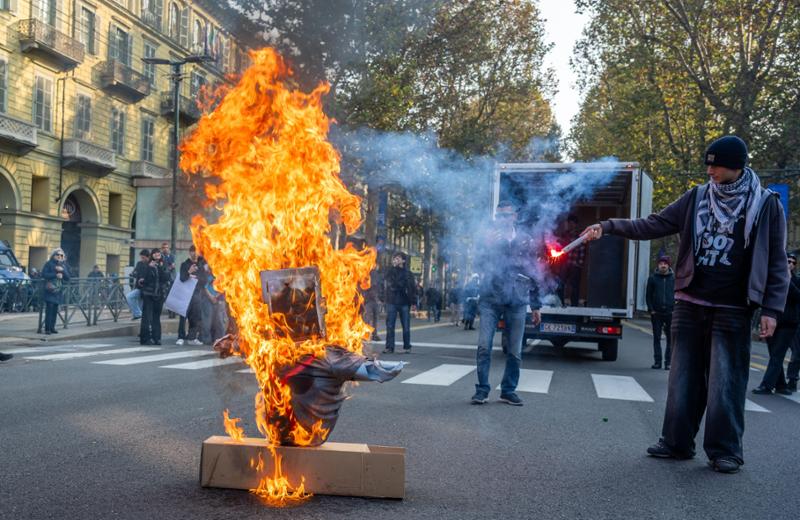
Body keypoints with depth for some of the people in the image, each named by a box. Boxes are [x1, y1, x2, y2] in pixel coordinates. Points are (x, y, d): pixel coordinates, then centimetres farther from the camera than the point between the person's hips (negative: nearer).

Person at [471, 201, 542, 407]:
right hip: (491, 299, -1)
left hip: (517, 302, 1)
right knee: (484, 346, -7)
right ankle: (482, 389, 2)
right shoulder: (489, 238, 9)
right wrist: (488, 246, -20)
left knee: (515, 351, 3)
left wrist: (536, 306, 12)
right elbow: (478, 264, -3)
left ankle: (509, 390, 15)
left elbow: (533, 274, 15)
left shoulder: (525, 241, 12)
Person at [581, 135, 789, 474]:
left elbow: (777, 261, 0)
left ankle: (725, 450, 11)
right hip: (690, 305, 3)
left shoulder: (766, 205, -1)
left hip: (732, 310, -3)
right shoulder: (697, 198, 6)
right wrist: (608, 227, -4)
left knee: (725, 382, -1)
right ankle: (677, 442, 18)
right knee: (684, 378, 8)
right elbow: (652, 226, 5)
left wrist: (771, 309, -7)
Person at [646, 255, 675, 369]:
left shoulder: (674, 278, 5)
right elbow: (648, 295, 7)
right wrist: (651, 309, -3)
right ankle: (657, 361, 10)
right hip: (656, 313, 1)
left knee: (671, 339, 2)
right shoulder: (653, 278, 6)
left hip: (671, 313, 0)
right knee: (656, 338, 4)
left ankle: (668, 362, 8)